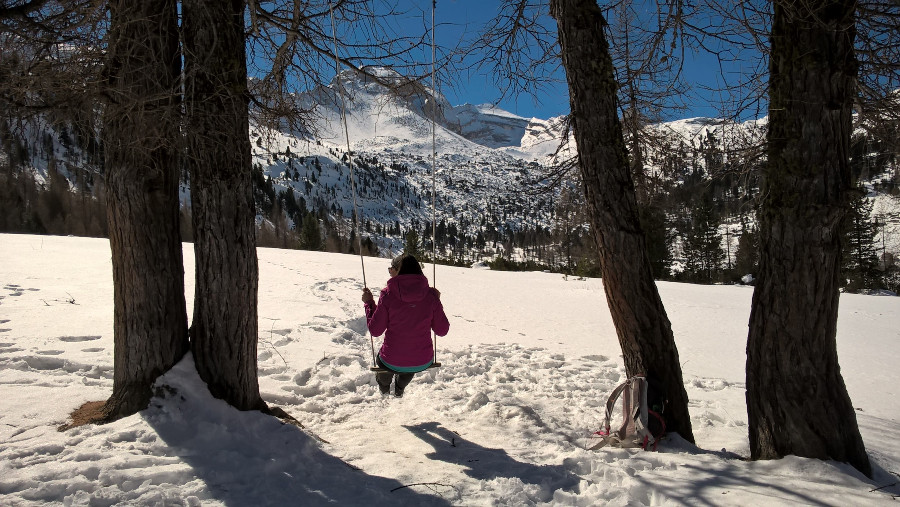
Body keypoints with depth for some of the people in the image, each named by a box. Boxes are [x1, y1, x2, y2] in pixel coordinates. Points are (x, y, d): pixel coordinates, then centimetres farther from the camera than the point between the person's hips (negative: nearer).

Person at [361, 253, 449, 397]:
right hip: (423, 363, 2)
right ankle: (399, 390, 62)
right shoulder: (430, 295, -10)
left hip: (392, 363, -1)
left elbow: (375, 330, -9)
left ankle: (384, 388, 64)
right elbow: (442, 330, -3)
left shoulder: (388, 294, -15)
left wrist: (369, 303, 4)